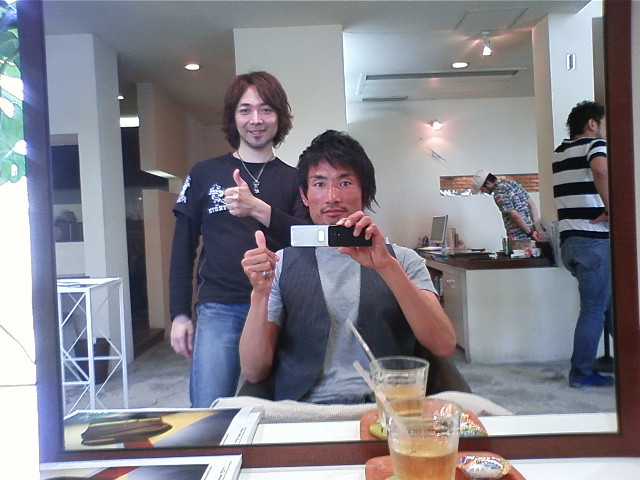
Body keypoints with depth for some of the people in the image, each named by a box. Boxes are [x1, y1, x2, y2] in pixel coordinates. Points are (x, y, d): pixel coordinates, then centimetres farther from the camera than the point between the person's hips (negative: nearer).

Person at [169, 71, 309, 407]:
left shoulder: (294, 180, 9)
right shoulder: (204, 174, 10)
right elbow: (182, 250, 11)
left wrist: (258, 209, -20)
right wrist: (179, 315, 5)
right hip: (218, 308, 0)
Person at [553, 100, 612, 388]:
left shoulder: (559, 153, 18)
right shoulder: (595, 144, -6)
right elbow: (601, 170, -29)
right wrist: (611, 209, -19)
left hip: (569, 240, 8)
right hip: (593, 240, -8)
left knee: (609, 303, 17)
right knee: (594, 310, 0)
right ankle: (581, 373, 6)